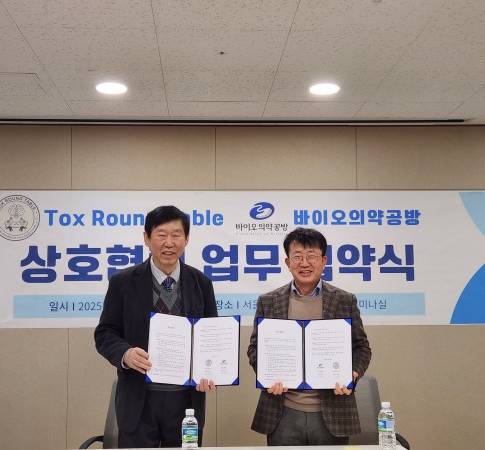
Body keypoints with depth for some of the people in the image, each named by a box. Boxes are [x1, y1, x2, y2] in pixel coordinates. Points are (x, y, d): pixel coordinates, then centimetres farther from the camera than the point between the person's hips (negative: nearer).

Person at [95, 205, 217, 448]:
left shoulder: (201, 283, 3)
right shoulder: (123, 282, -2)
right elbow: (105, 333, 1)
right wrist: (125, 353, -20)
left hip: (186, 398, 2)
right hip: (139, 399, -1)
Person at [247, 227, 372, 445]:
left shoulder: (345, 301, 3)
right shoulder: (268, 302, 5)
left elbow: (361, 347, 7)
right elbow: (255, 347, 8)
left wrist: (352, 374, -12)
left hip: (332, 413, 0)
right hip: (283, 414, 0)